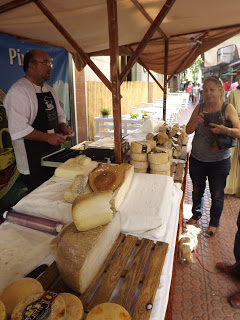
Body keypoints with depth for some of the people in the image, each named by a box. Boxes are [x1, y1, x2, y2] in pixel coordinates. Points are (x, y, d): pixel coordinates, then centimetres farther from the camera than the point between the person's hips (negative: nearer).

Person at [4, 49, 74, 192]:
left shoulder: (49, 90, 13)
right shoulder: (19, 91, -14)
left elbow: (59, 115, 20)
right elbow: (18, 129, -22)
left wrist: (64, 129, 0)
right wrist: (48, 137, -21)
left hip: (54, 152, 8)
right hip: (34, 160, -7)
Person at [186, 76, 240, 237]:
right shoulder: (200, 107, 0)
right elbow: (188, 130, -1)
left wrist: (225, 130, -34)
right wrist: (197, 120, -21)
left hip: (219, 161, -3)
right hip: (197, 159, 3)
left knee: (217, 194, 12)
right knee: (197, 190, 19)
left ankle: (214, 223, 35)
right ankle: (196, 215, 44)